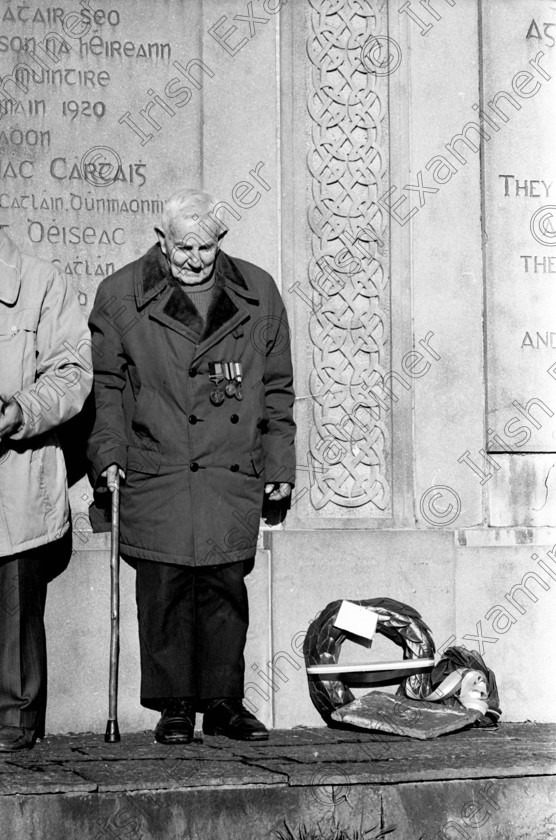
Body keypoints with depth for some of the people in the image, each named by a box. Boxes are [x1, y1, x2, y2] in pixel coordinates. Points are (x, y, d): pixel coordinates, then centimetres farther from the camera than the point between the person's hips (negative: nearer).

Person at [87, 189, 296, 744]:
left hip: (233, 476, 1)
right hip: (154, 474, -1)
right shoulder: (120, 295, 3)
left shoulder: (258, 293, 9)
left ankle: (224, 703, 13)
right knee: (163, 589, -1)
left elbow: (276, 387, 13)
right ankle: (173, 706, 10)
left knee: (226, 588, 3)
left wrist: (279, 463, 10)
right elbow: (105, 385, 6)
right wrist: (108, 452, -3)